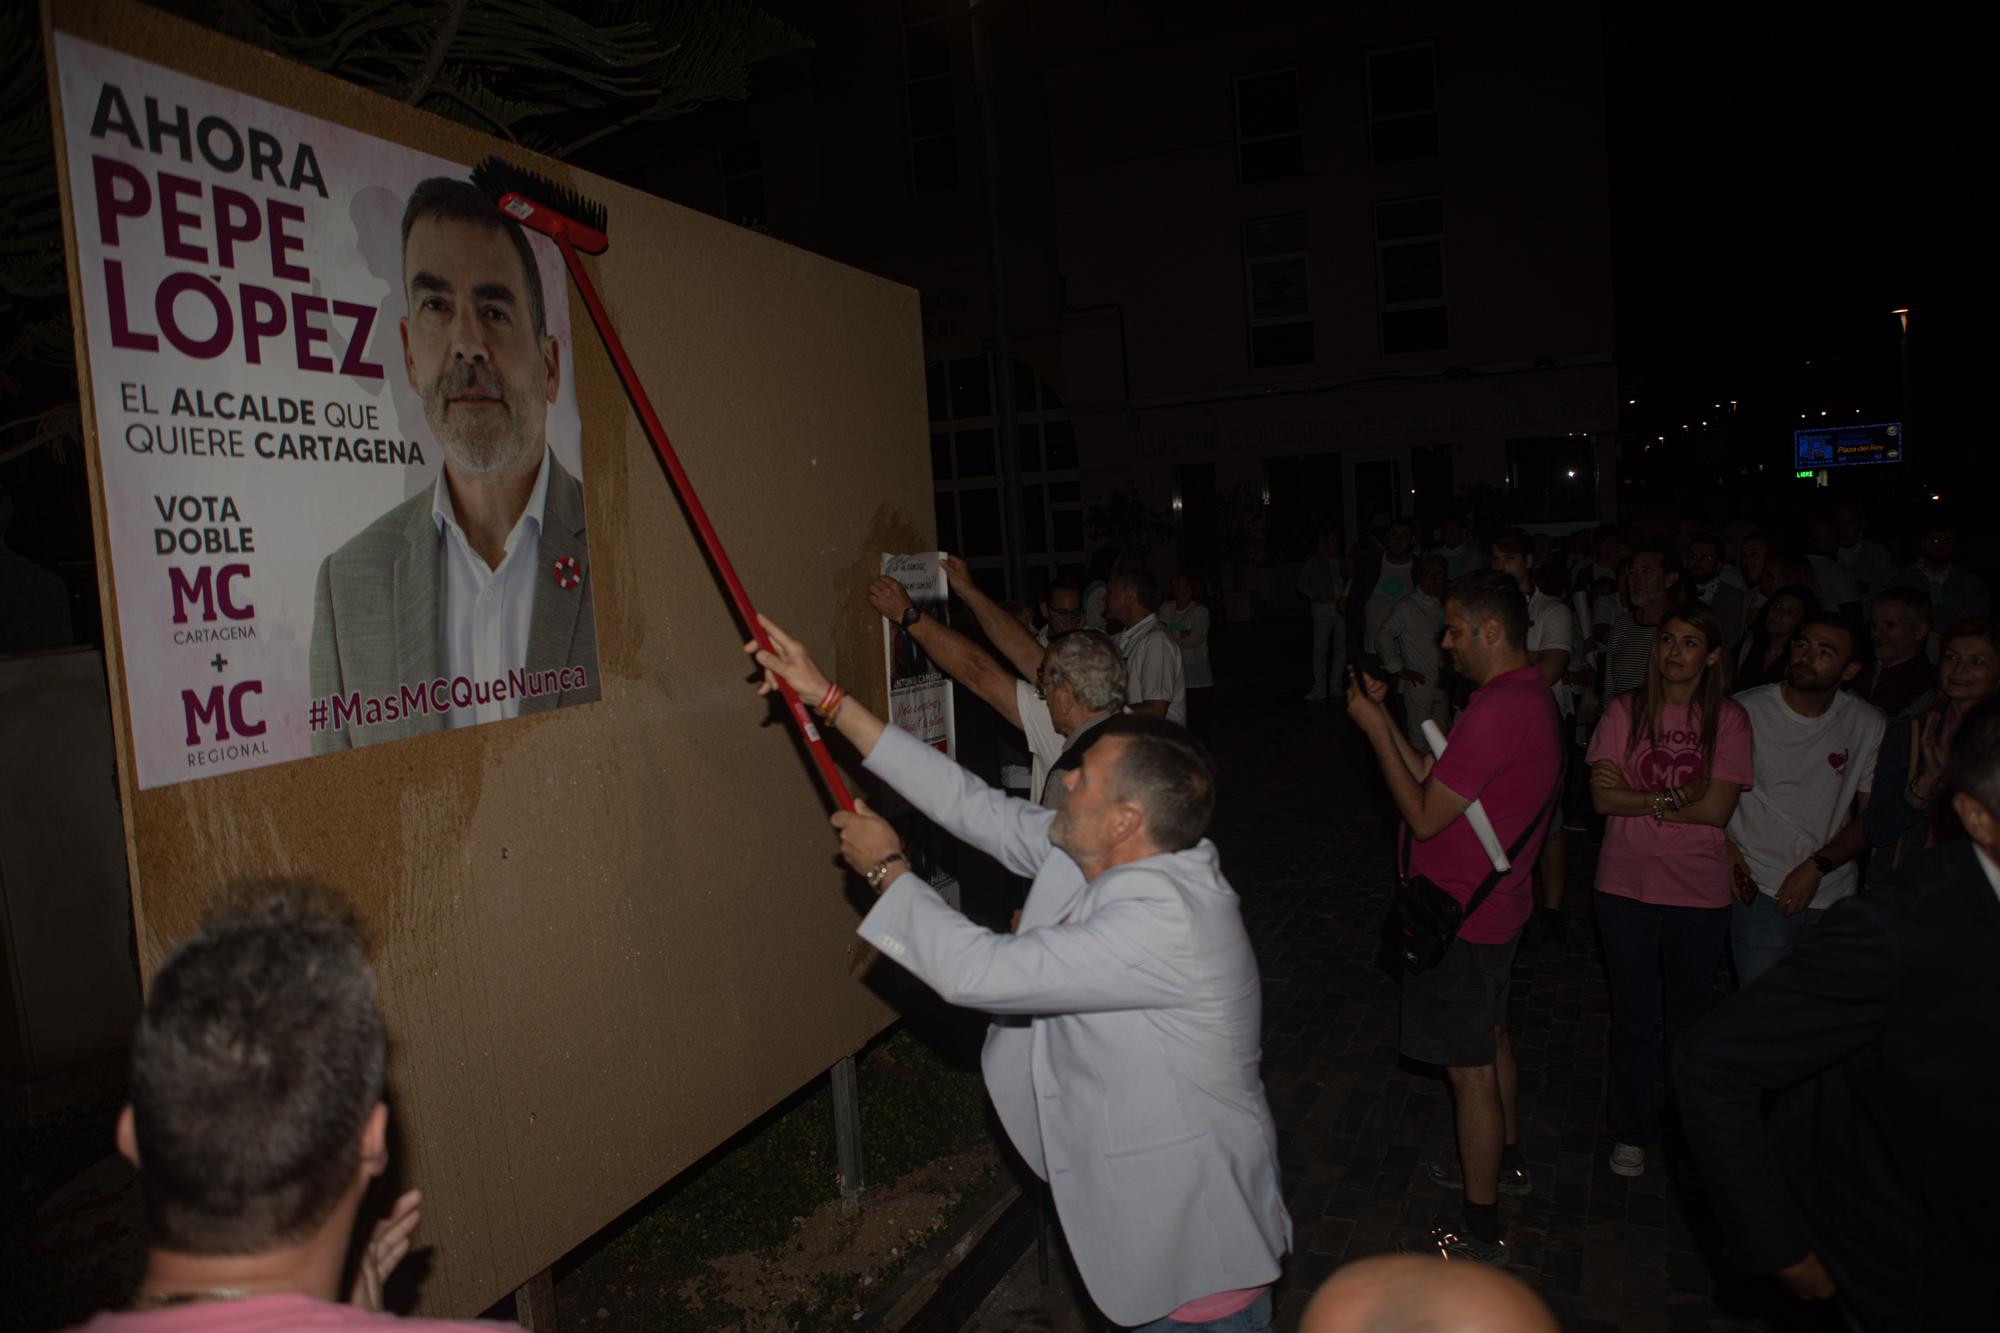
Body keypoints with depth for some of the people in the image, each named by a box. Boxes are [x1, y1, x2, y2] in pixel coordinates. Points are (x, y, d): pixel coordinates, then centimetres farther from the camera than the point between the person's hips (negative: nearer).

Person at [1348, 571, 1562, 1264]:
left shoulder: (1497, 712, -28)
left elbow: (1425, 815, -23)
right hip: (1494, 903, 11)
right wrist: (1382, 714, 4)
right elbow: (1435, 778, 8)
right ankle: (1505, 1160, 47)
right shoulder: (1529, 693, 6)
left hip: (1463, 916, -10)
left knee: (1470, 1069, 2)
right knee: (1491, 1038, 27)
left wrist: (1374, 729, -16)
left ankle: (1480, 1228, 16)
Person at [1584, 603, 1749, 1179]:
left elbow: (1717, 809, -13)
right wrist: (1676, 796, -18)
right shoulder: (1626, 710, -3)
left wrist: (1637, 796, -14)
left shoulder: (1729, 719, -4)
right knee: (1633, 1017, 12)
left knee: (1688, 1018, 14)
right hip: (1626, 886, 0)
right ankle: (1632, 1133, 29)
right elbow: (1603, 798, -10)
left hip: (1699, 893, 0)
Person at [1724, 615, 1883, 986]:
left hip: (1835, 899, 3)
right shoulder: (1745, 711, -7)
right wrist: (1725, 849, -11)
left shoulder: (1868, 725, 1)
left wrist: (1817, 866, -7)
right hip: (1760, 894, -3)